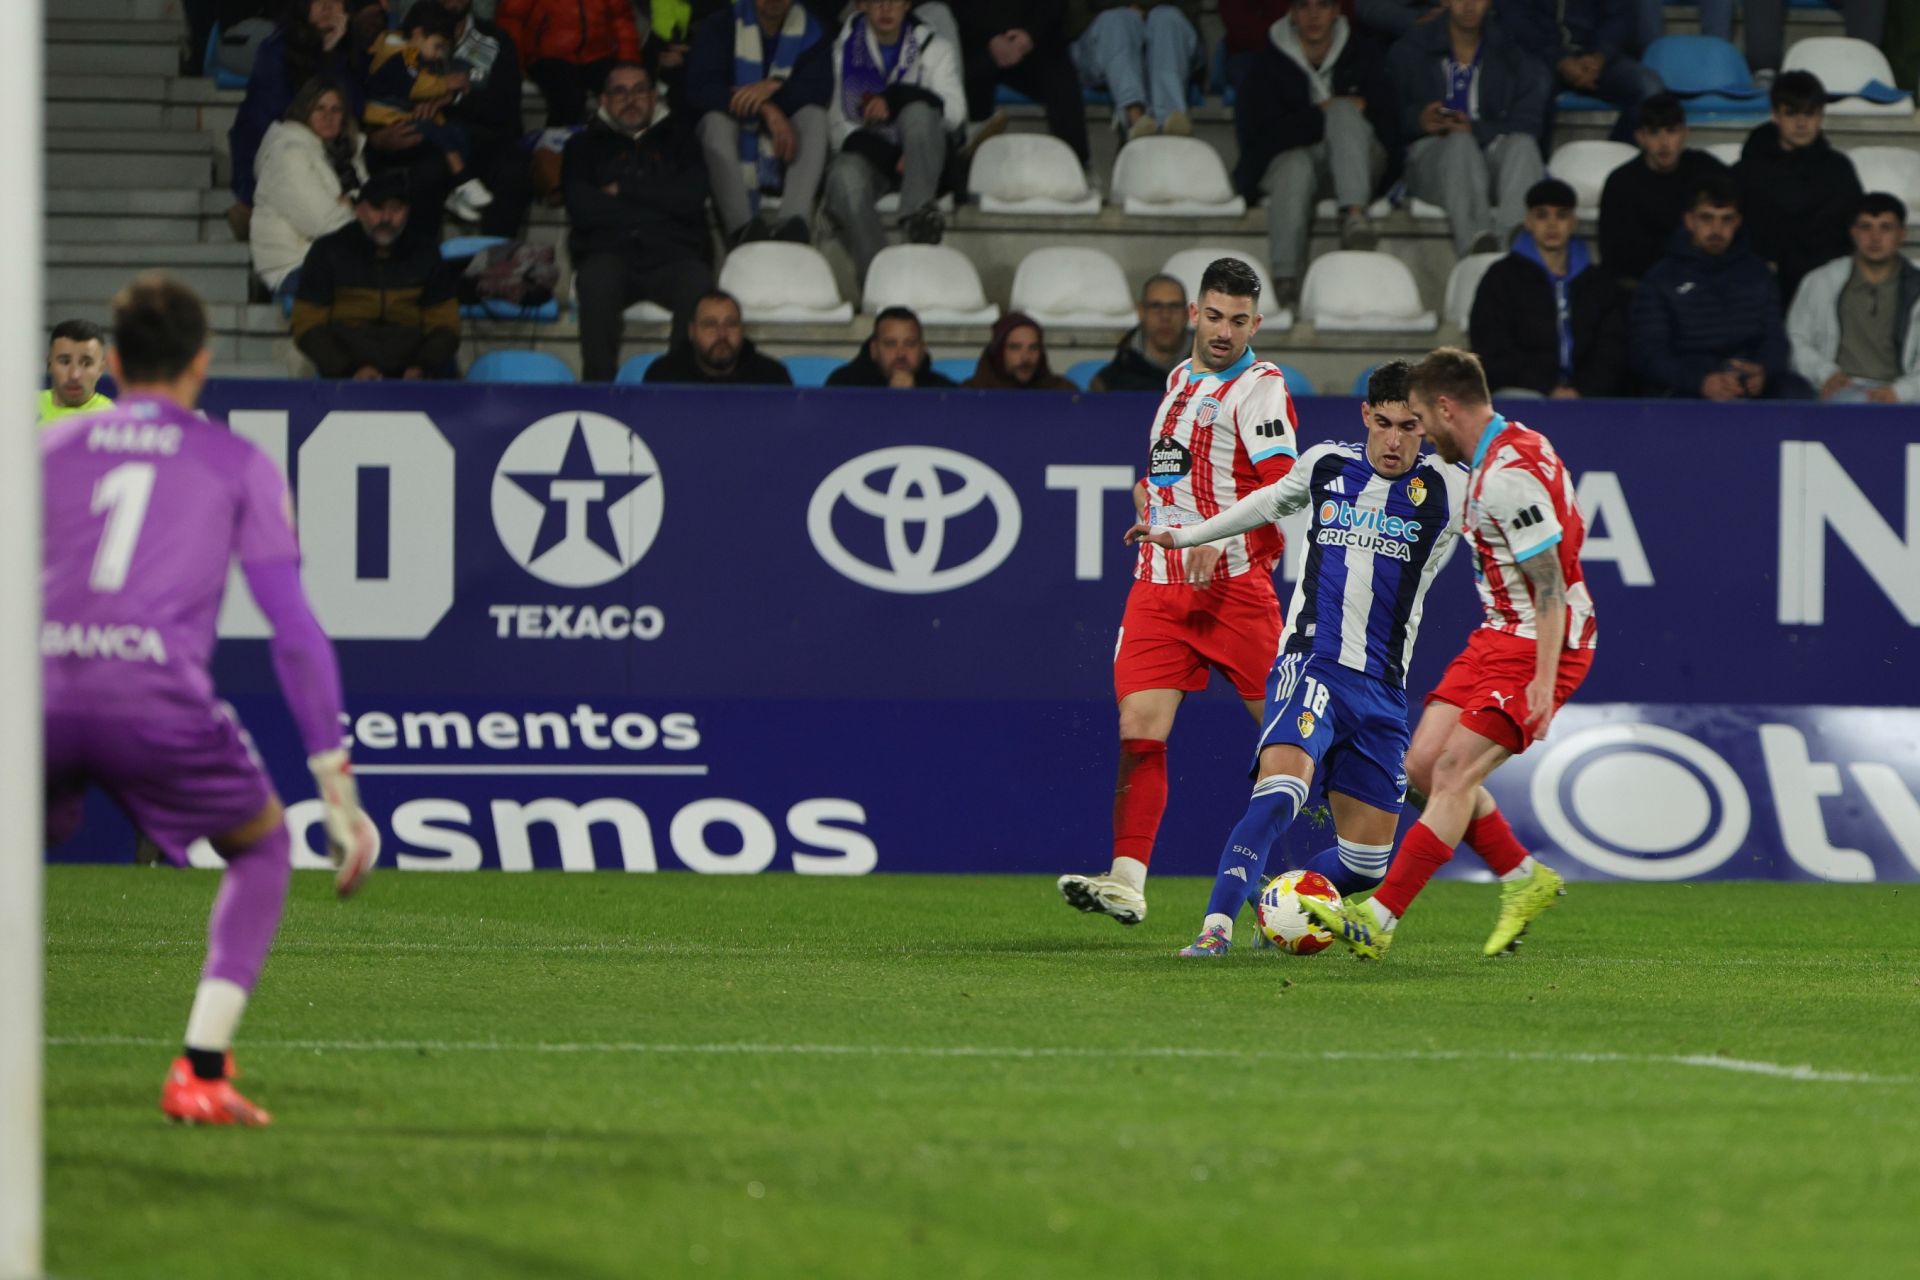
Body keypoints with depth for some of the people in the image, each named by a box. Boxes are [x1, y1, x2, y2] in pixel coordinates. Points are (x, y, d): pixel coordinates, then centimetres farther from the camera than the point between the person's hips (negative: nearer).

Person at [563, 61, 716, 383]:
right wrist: (658, 205, 5)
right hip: (609, 252, 0)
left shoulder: (677, 137, 25)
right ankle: (598, 388, -36)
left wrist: (622, 191, 5)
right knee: (598, 281, -38)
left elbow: (692, 196, 6)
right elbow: (581, 207, 4)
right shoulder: (584, 145, 23)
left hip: (671, 255, 0)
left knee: (698, 287, -36)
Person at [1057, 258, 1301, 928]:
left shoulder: (1260, 386, -5)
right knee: (1139, 727, -9)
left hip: (1233, 587, -6)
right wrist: (1147, 496, 16)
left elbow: (1282, 489, -17)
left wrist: (1219, 537, -29)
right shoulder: (1179, 378, 19)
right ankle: (1127, 880, -16)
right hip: (1159, 584, 6)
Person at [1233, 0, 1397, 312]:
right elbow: (1260, 135, -7)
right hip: (1287, 158, -1)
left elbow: (1388, 122, 5)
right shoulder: (1268, 65, 3)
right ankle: (1285, 281, -54)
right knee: (1296, 166, -38)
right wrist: (1322, 115, -11)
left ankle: (1354, 216, -49)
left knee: (1343, 111, -30)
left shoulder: (1363, 55, 8)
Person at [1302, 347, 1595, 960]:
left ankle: (1378, 919, -18)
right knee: (1424, 764, 5)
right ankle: (1523, 878, 16)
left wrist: (1544, 680, -25)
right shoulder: (1509, 447, 10)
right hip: (1501, 634, 10)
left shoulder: (1510, 474, -22)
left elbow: (1550, 581, -23)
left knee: (1454, 775, -15)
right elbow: (1568, 529, 22)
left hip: (1540, 645, -10)